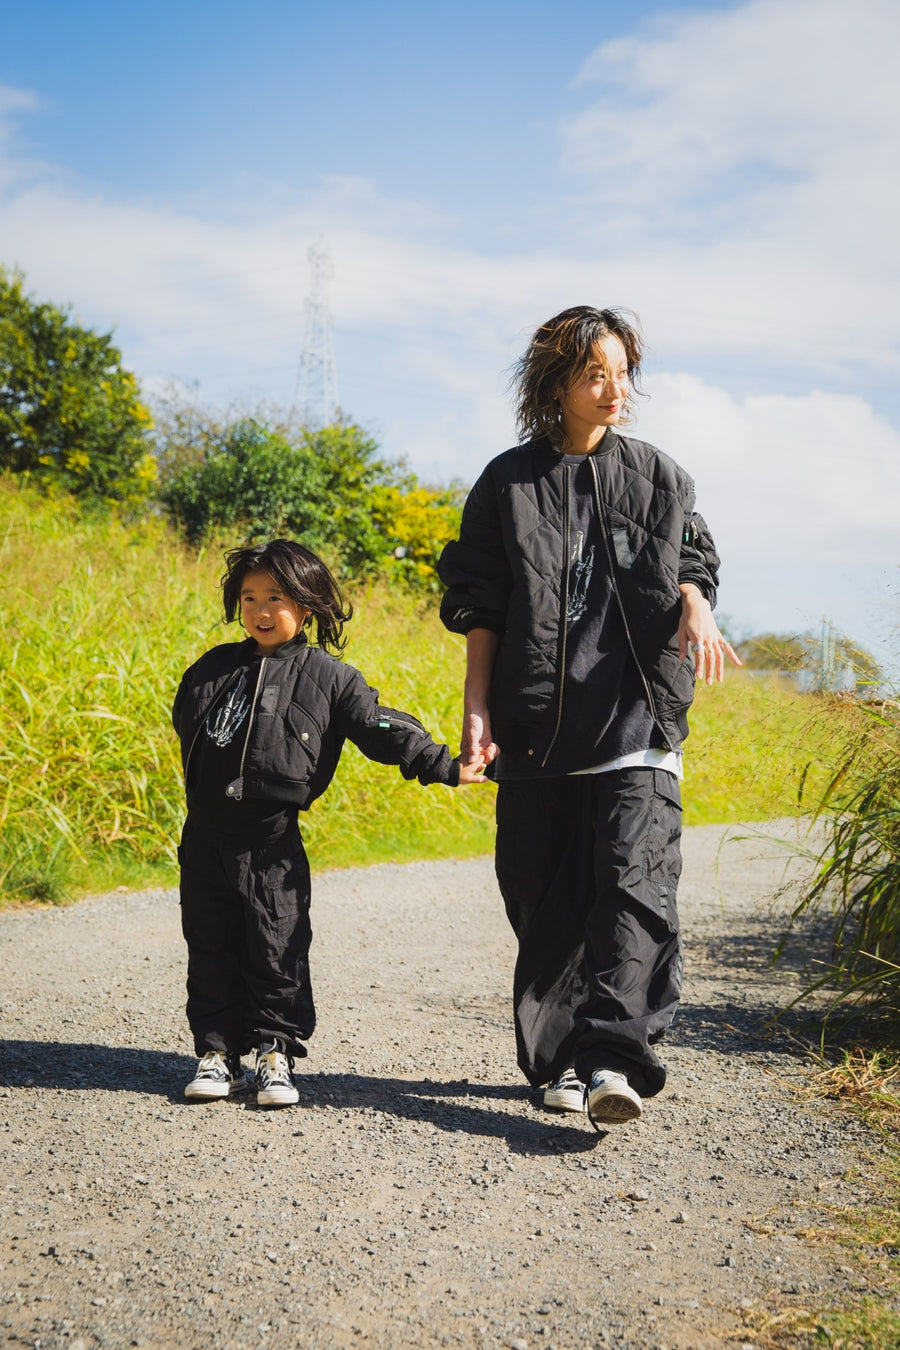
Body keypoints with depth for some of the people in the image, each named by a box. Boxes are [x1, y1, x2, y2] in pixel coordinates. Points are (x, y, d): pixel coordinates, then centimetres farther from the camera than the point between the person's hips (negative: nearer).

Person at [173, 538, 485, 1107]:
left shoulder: (328, 677, -2)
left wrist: (445, 766, -14)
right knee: (211, 949, 9)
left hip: (273, 841, -3)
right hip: (207, 836, 3)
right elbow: (186, 723, 23)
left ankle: (277, 1055, 14)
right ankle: (218, 1053, 20)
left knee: (278, 951, 1)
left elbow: (383, 729, -6)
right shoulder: (214, 669, 8)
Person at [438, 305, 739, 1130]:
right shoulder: (509, 484, 7)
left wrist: (696, 609, -10)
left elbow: (692, 563, 15)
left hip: (638, 717, 0)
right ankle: (560, 1060, 16)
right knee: (547, 898, 4)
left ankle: (614, 1057, -16)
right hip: (538, 721, 0)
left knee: (635, 881, -14)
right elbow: (480, 606, 6)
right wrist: (475, 709, -2)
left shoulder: (659, 476, 11)